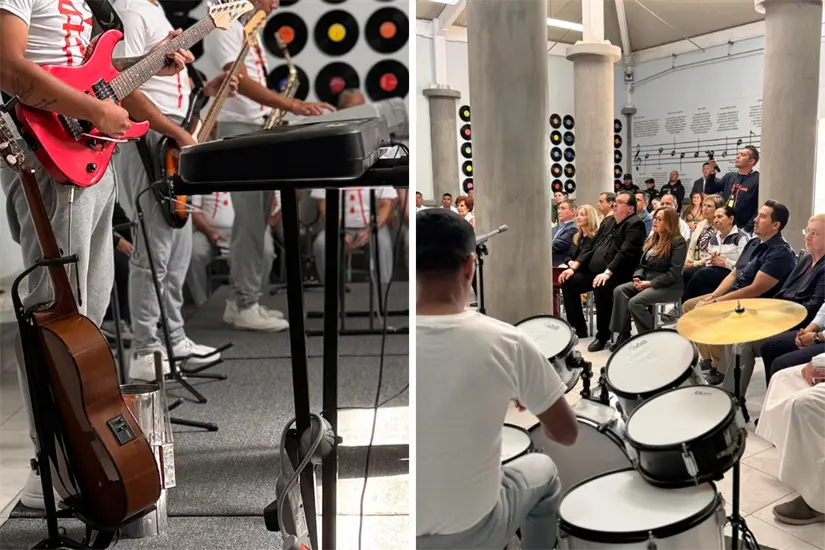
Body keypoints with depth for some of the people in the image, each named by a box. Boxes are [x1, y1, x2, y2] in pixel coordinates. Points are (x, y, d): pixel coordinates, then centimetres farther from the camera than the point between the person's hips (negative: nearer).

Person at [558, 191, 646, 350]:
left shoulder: (635, 224, -7)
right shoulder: (607, 221, 19)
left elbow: (625, 253, -20)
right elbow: (592, 246, 19)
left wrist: (607, 273, -31)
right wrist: (574, 267, 7)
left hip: (616, 274, -9)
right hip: (593, 271, 9)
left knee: (601, 288, -35)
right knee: (568, 281, -5)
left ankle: (603, 335, -17)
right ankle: (579, 328, 7)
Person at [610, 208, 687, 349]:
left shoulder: (678, 242, -11)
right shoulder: (652, 239, 15)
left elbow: (674, 273, -19)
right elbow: (643, 264, 18)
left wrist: (650, 283, -20)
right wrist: (638, 277, -4)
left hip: (669, 286, -8)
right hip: (647, 281, 8)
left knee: (635, 302, -29)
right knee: (619, 291, -16)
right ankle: (624, 335, -16)